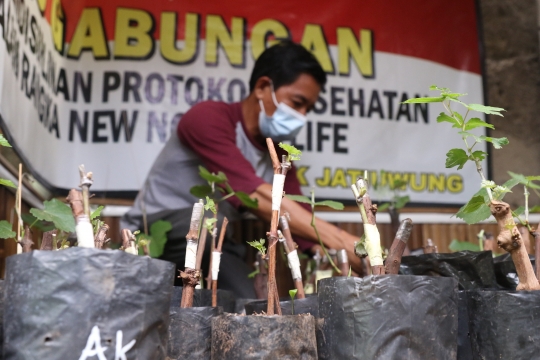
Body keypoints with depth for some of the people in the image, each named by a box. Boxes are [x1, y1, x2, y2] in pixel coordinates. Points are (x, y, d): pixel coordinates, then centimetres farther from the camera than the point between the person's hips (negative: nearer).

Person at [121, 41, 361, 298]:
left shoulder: (279, 157, 3)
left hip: (212, 248, 6)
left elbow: (303, 228, -1)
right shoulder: (208, 116, -20)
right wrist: (340, 240, -40)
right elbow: (253, 193, -35)